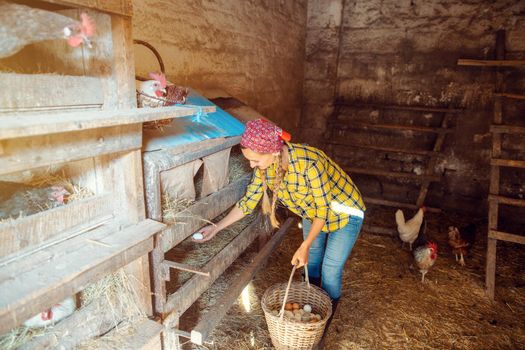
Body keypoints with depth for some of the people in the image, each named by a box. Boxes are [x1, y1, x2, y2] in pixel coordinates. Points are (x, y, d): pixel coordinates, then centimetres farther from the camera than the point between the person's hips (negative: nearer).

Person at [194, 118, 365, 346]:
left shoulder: (308, 163, -41)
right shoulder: (264, 165, -21)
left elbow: (324, 210, -29)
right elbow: (249, 201, -9)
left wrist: (304, 247, -26)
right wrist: (216, 227, -10)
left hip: (343, 212, -6)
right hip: (313, 212, 6)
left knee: (330, 272, 3)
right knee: (311, 265, 19)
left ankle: (324, 326, 28)